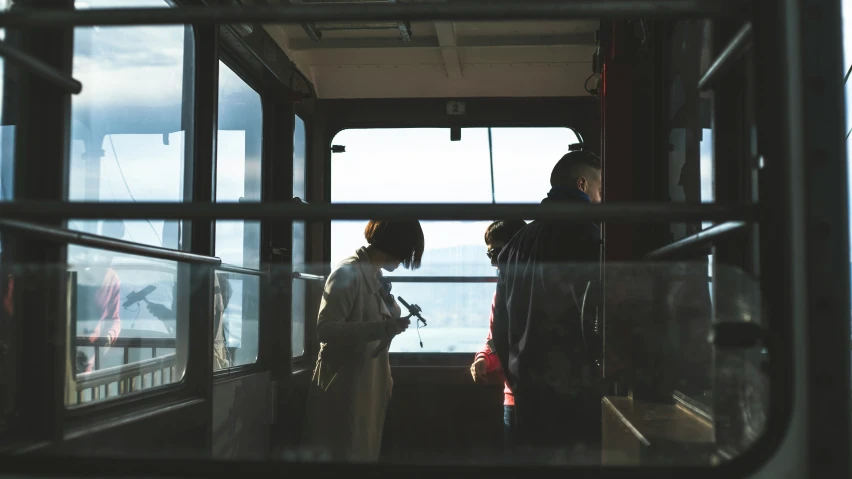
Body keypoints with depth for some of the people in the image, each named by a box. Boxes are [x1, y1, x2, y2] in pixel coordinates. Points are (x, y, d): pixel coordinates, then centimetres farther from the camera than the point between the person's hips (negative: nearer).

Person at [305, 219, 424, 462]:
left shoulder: (376, 276, 12)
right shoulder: (348, 273, -16)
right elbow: (326, 329, -25)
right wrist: (383, 327, -28)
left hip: (369, 386, 9)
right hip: (344, 388, -9)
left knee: (364, 453, 14)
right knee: (343, 453, -1)